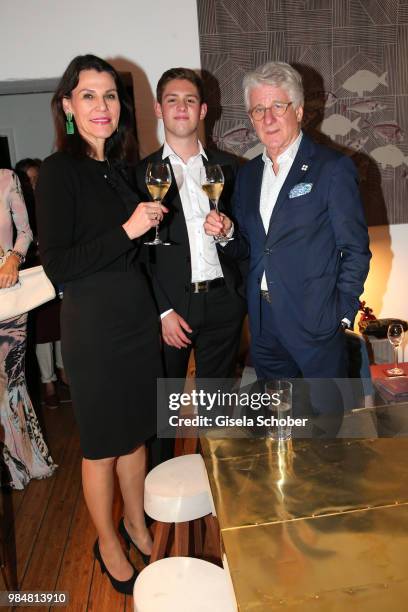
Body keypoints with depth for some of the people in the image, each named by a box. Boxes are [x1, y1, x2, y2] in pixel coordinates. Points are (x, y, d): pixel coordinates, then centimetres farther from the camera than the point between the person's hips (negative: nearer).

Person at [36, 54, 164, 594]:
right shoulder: (58, 171, -10)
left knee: (136, 432, 18)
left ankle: (137, 524, 40)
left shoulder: (120, 167, 10)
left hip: (138, 316, 7)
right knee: (101, 444, 10)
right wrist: (126, 229, -21)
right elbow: (57, 265, -18)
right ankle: (108, 544, 34)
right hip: (92, 325, -6)